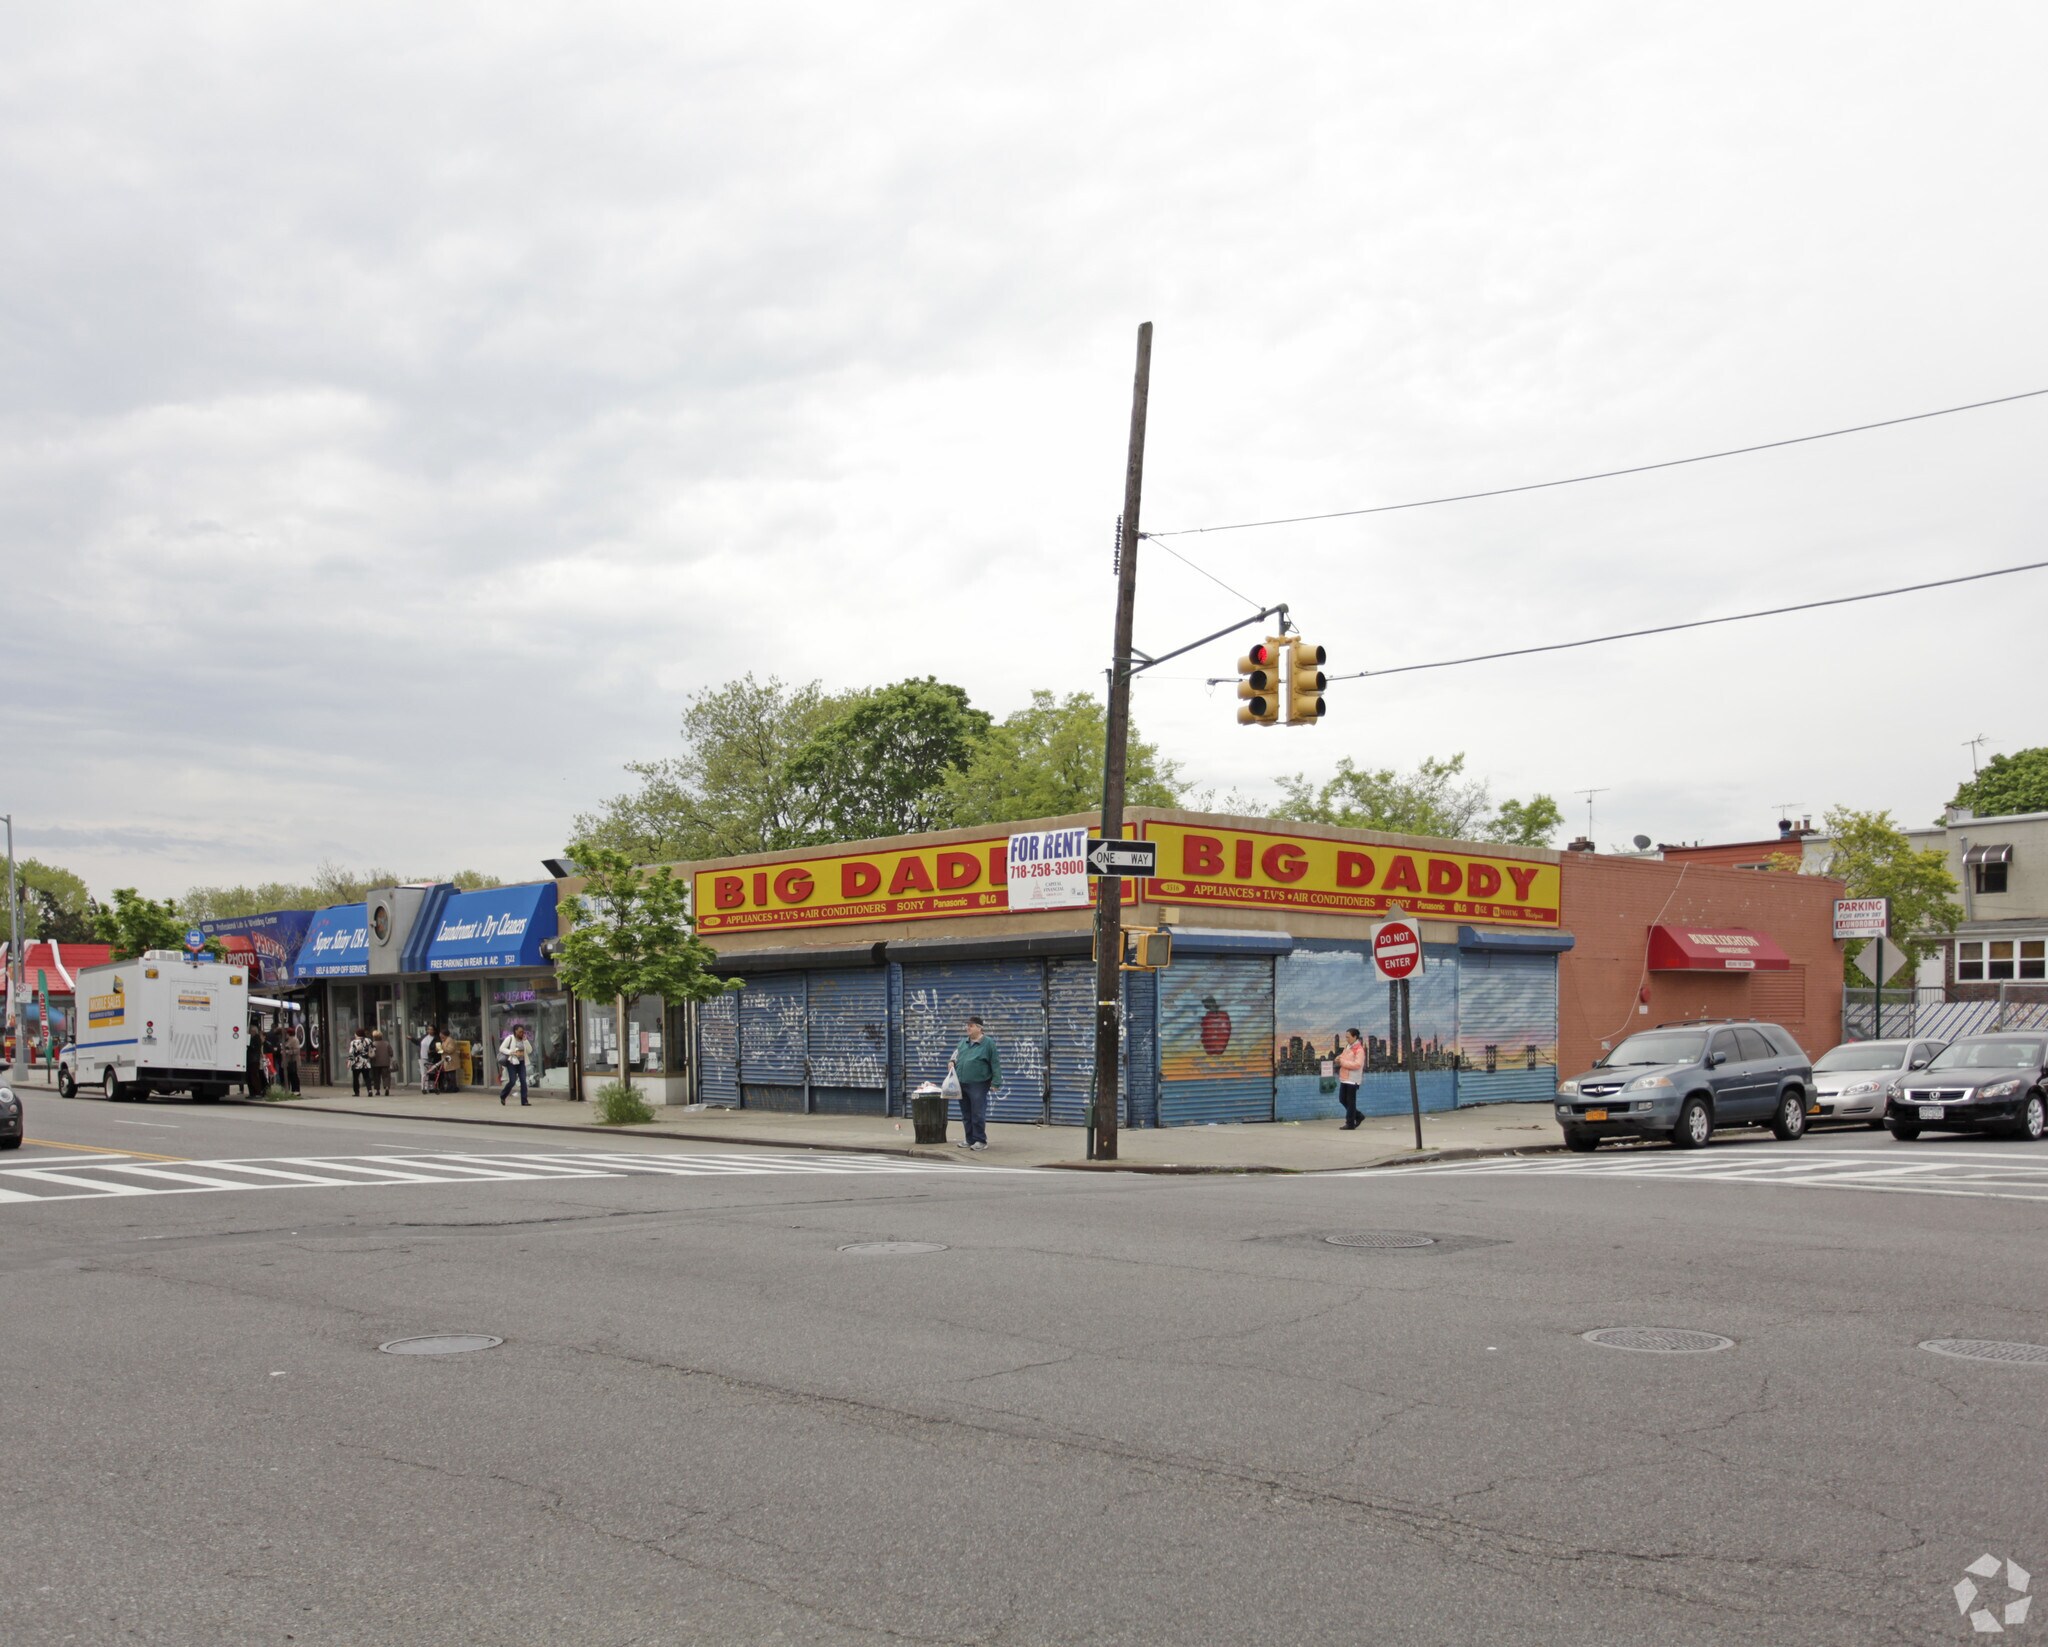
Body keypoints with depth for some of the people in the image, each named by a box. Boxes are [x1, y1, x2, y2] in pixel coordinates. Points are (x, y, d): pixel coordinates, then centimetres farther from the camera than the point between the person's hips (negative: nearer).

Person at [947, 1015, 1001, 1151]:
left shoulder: (988, 1043, -4)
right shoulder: (963, 1042, 15)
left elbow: (995, 1063, -6)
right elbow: (956, 1055, 27)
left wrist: (996, 1082, -11)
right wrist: (951, 1062, 3)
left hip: (978, 1085, -7)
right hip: (961, 1084, 7)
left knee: (978, 1114, -6)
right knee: (966, 1114, 10)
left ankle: (980, 1141, 0)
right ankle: (970, 1140, 18)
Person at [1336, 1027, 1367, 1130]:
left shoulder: (1359, 1049, -13)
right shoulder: (1347, 1046, 13)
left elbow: (1357, 1064, -22)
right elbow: (1343, 1056, 28)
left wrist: (1343, 1062, -20)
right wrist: (1339, 1058, 4)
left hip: (1352, 1079, -9)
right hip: (1344, 1078, 9)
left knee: (1350, 1101, -3)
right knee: (1342, 1099, 12)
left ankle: (1350, 1123, 4)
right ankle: (1358, 1116, 25)